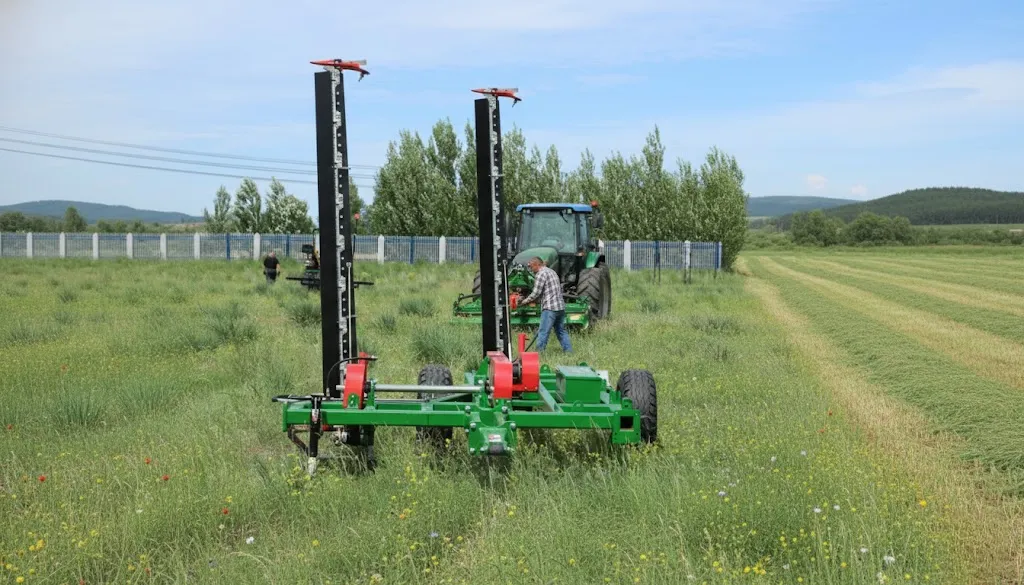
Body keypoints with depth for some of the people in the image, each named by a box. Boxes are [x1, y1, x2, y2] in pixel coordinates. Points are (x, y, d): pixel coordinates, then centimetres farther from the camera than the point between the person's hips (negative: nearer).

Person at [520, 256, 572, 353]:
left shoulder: (541, 274, -9)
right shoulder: (552, 272, 20)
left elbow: (536, 293, -13)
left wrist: (526, 300, 4)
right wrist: (535, 300, 22)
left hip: (550, 308, -9)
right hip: (561, 307, 9)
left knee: (543, 332, -6)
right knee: (561, 331, 16)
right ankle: (568, 351, 17)